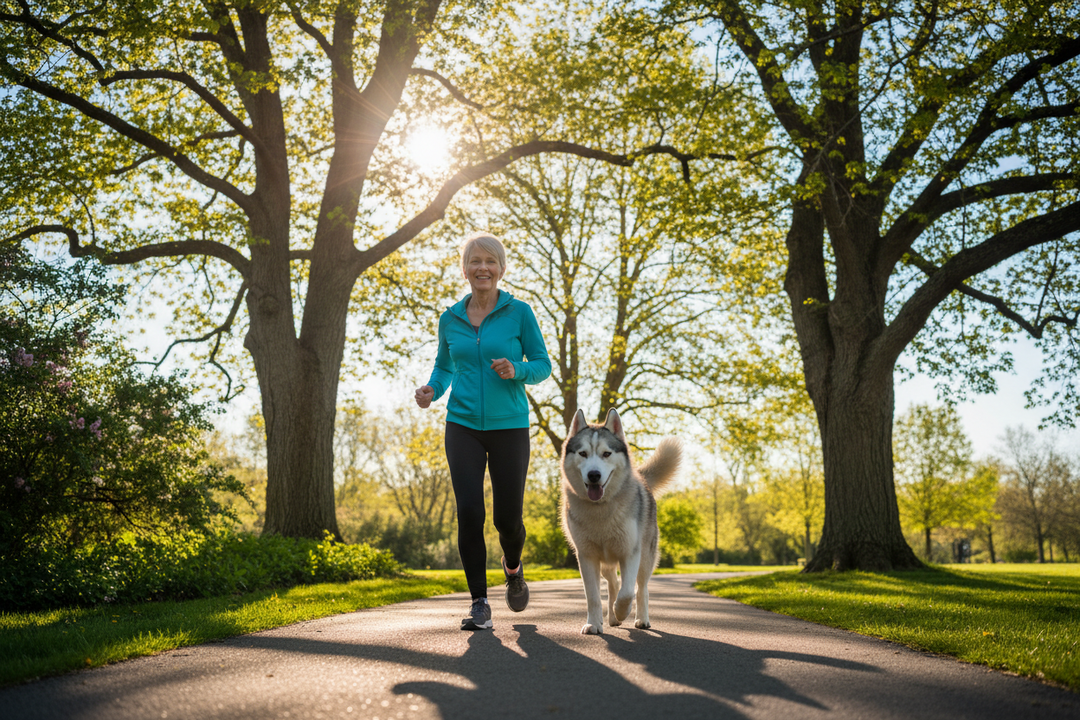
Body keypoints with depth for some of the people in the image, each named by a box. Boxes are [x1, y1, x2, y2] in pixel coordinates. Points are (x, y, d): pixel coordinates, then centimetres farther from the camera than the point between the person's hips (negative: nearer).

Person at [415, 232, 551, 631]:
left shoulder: (519, 312, -2)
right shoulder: (450, 319, 7)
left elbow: (543, 365, 1)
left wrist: (516, 370, -19)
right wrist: (432, 390, -1)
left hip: (509, 426, -1)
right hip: (463, 426, 2)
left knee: (507, 515, 2)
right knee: (469, 512, -11)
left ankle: (513, 568, 36)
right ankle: (479, 603, 0)